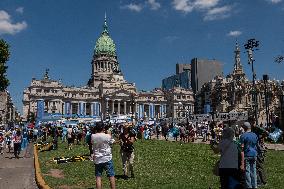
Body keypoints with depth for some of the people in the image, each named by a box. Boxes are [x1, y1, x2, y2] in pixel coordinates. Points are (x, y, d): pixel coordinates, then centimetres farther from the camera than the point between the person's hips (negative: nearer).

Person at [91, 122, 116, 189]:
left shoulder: (93, 136, -5)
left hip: (97, 159, 3)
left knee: (98, 177, 8)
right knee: (111, 176, 7)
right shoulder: (107, 136, -14)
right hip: (107, 158, -2)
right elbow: (112, 142, 4)